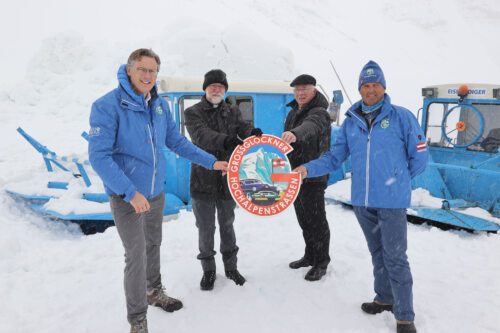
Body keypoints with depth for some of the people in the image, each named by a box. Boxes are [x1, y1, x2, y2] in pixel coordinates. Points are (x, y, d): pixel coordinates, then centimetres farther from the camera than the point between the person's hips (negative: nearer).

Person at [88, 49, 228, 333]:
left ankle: (154, 292, 45)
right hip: (127, 197, -6)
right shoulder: (107, 106, -18)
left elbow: (177, 142, 10)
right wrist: (130, 192, -27)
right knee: (136, 255, -2)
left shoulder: (160, 105, 1)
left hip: (156, 192, 6)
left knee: (153, 245, 22)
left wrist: (211, 162, 7)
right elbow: (99, 156, -22)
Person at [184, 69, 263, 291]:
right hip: (203, 180, -3)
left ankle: (231, 266, 33)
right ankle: (208, 269, 27)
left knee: (227, 225, 17)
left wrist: (252, 132, -36)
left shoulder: (232, 112, 8)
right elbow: (200, 135, -24)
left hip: (227, 179, 3)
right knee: (206, 229, 9)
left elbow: (242, 128, -11)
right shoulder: (193, 112, -4)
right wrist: (224, 140, -43)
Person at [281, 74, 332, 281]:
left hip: (312, 176, -9)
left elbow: (310, 126, -42)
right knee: (303, 219, 17)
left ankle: (321, 263, 13)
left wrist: (295, 134, -64)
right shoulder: (294, 112, 12)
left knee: (316, 220, -1)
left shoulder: (319, 113, -16)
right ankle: (310, 256, 32)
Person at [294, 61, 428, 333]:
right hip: (361, 200, 4)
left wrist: (397, 180, 6)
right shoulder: (350, 121, 5)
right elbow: (335, 156, 3)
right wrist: (308, 168, -12)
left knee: (395, 257, 0)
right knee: (377, 253, 19)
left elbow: (419, 157, -1)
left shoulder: (401, 116, -6)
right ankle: (385, 298, 38)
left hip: (392, 201, -4)